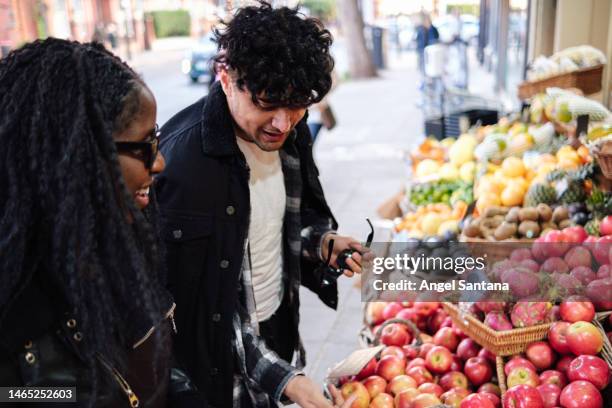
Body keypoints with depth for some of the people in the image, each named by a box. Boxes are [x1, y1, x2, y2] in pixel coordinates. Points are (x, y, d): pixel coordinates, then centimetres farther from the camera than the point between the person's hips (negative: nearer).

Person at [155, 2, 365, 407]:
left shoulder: (289, 130, -8)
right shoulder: (184, 161, -29)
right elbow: (194, 301, -26)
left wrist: (322, 241, -10)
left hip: (280, 327, 6)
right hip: (221, 355, -6)